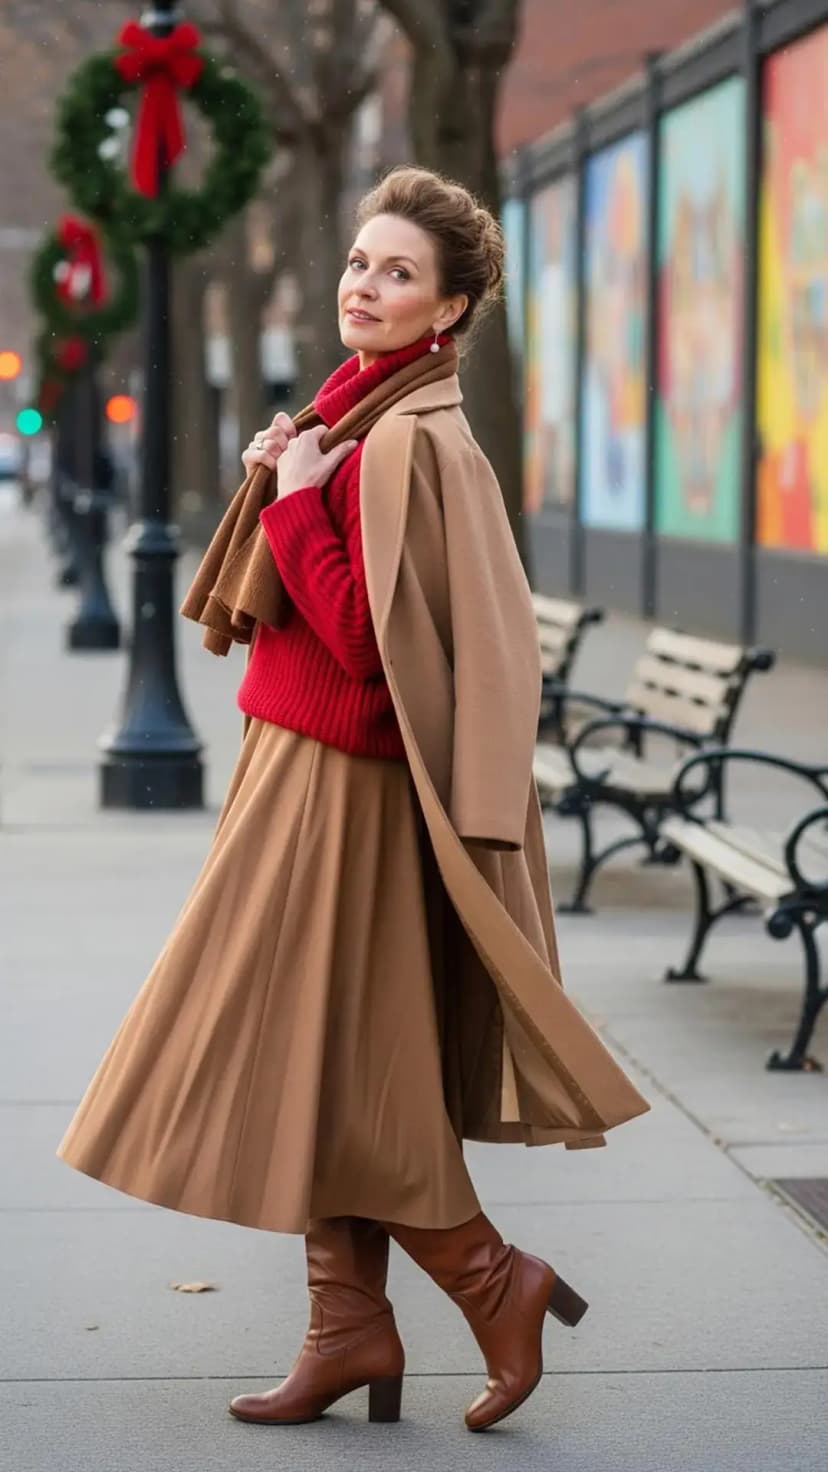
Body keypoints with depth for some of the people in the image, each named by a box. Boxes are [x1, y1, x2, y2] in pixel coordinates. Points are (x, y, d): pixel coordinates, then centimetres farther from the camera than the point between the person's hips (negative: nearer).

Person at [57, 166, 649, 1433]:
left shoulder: (411, 440, -18)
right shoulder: (354, 410, 12)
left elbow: (365, 636, -22)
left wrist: (293, 501, -18)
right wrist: (276, 481, 6)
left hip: (343, 788, -10)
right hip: (302, 767, 10)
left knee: (316, 1057, -4)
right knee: (322, 1064, 12)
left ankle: (494, 1280, 6)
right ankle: (351, 1327, 18)